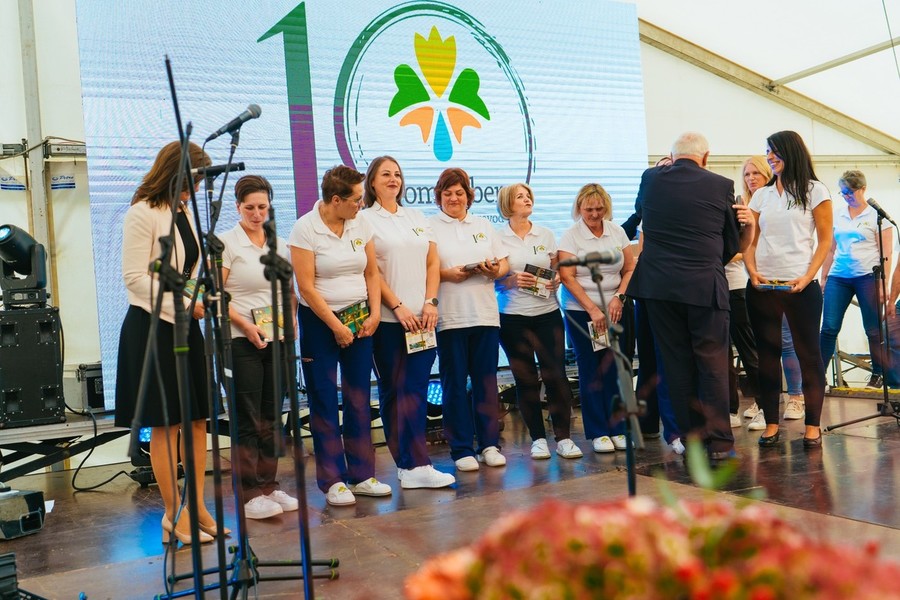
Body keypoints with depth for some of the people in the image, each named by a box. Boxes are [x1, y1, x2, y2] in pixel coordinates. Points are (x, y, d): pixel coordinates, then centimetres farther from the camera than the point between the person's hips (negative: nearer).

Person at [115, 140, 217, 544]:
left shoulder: (185, 212, 12)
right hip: (152, 326, -7)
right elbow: (134, 277, -16)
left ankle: (196, 507, 18)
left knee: (197, 418, 8)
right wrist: (184, 302, -20)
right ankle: (174, 516, 11)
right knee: (165, 424, 0)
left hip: (184, 324, 8)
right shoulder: (142, 214, -11)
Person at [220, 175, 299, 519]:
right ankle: (249, 494, 5)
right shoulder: (226, 243, -3)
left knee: (272, 416, 9)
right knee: (248, 419, -2)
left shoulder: (279, 245, 12)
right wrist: (245, 324, -16)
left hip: (277, 339, 5)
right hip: (241, 340, -5)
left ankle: (269, 486, 19)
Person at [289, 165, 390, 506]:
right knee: (324, 403, 1)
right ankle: (332, 481, 9)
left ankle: (362, 475, 17)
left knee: (359, 399, 8)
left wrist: (375, 313, -2)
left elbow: (372, 272, 10)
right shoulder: (304, 229, -11)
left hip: (359, 320, 5)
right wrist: (336, 327, -13)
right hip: (320, 322, -5)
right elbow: (306, 287, -14)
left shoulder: (360, 225, 4)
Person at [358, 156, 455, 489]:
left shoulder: (417, 218, 17)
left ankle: (411, 465, 6)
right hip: (388, 319, -4)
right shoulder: (364, 219, 2)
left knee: (416, 390, 2)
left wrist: (430, 303, -1)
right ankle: (413, 465, 4)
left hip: (422, 317, 4)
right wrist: (398, 306, -13)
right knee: (394, 391, 0)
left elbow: (433, 263, 12)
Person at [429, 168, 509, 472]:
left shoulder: (483, 225, 18)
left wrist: (496, 270, -5)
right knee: (454, 383, 1)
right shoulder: (430, 227, 5)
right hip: (450, 317, -3)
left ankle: (489, 444, 14)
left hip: (485, 314, 3)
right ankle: (461, 449, 9)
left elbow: (504, 263, 16)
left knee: (486, 380, 5)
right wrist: (447, 274, -17)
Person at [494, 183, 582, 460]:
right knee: (526, 379, 3)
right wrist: (512, 280, -17)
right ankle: (538, 439, 14)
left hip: (548, 313, 2)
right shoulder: (498, 237, 2)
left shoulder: (546, 235, 11)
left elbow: (559, 270, 15)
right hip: (513, 317, -2)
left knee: (556, 374, -3)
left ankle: (563, 437, 6)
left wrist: (557, 279, -6)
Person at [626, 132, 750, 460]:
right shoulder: (721, 186, 0)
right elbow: (732, 242, 9)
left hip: (658, 284, 2)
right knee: (713, 364, 5)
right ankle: (719, 442, 6)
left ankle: (692, 438, 14)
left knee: (677, 365, 8)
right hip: (705, 285, -2)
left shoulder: (650, 178, 3)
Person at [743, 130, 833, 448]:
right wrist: (752, 271, -6)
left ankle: (812, 425, 10)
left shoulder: (814, 191, 3)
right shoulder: (761, 195, 13)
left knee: (808, 353, 2)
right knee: (767, 354, 5)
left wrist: (807, 277, -12)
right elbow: (750, 241, 12)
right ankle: (771, 423, 12)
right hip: (762, 287, 4)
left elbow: (825, 239, 0)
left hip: (801, 287, -3)